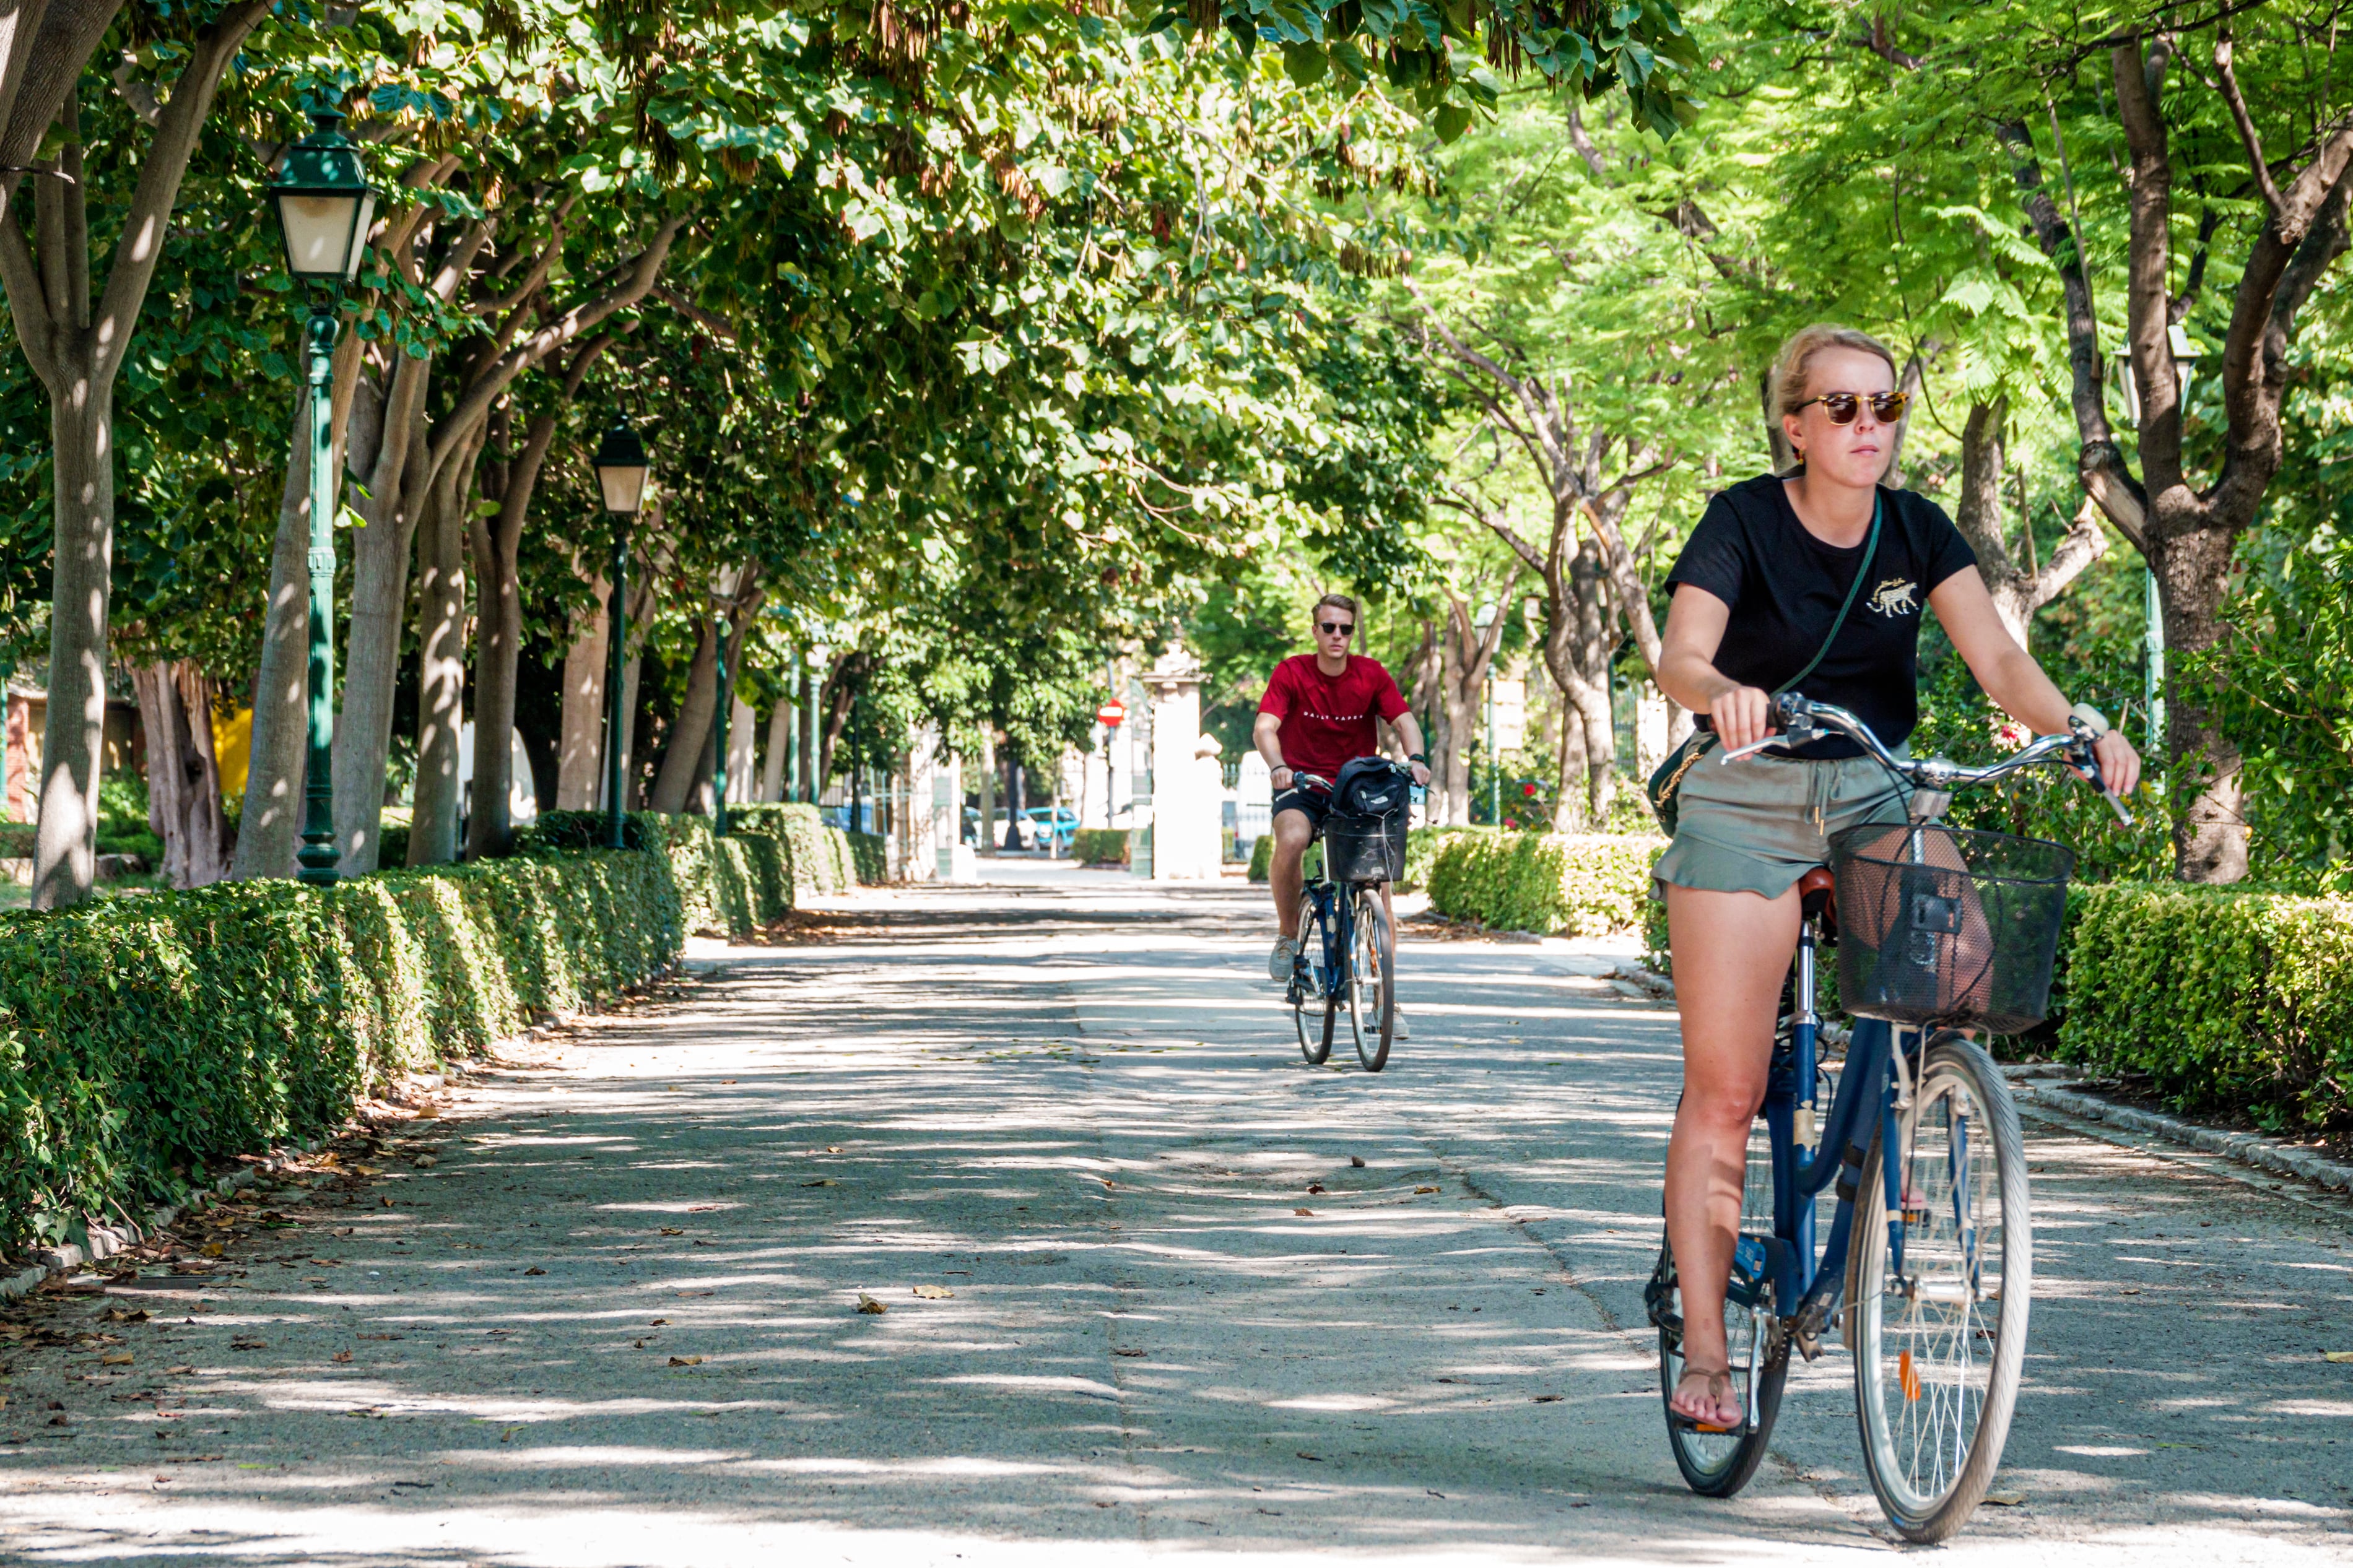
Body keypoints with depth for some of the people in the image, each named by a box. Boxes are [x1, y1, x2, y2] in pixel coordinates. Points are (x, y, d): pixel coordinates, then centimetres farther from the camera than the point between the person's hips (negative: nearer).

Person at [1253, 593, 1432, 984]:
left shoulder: (1371, 674, -3)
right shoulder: (1291, 673, -9)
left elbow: (1403, 719, -12)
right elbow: (1265, 727, -20)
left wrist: (1415, 759, -34)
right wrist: (1278, 767, -41)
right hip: (1302, 787, -2)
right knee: (1292, 840, -34)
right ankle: (1289, 936, -12)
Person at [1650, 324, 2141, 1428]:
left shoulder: (1916, 531, 0)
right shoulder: (1745, 521, -11)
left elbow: (1997, 657, -10)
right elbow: (1679, 655, -25)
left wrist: (2078, 728, -30)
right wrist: (1723, 691, -49)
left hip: (1873, 798, 4)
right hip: (1746, 804, -3)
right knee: (1721, 1091, -7)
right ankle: (1703, 1350, -3)